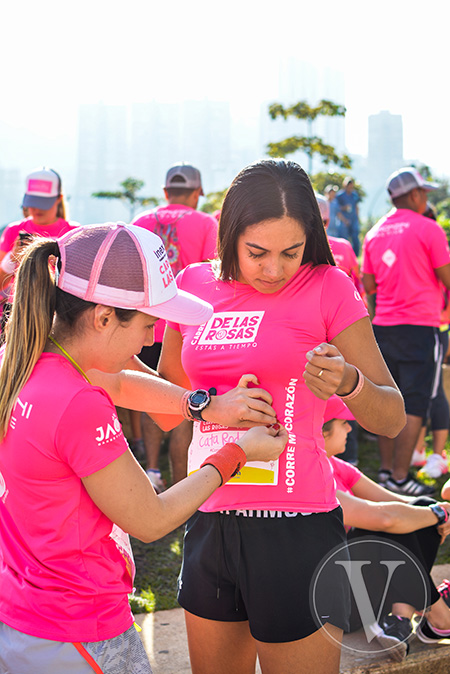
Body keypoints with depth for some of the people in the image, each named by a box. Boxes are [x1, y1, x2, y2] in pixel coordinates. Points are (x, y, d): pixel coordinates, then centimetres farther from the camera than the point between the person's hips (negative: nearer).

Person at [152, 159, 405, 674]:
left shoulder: (327, 288, -6)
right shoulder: (194, 284, 4)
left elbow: (392, 418, -7)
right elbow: (168, 387, 20)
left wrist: (348, 384, -26)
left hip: (295, 530, -4)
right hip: (210, 521, 5)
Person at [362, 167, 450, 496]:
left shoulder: (375, 233, 10)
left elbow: (368, 286, 13)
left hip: (383, 326, 6)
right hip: (419, 326, -6)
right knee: (415, 405, -3)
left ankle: (386, 469, 18)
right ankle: (400, 478, -4)